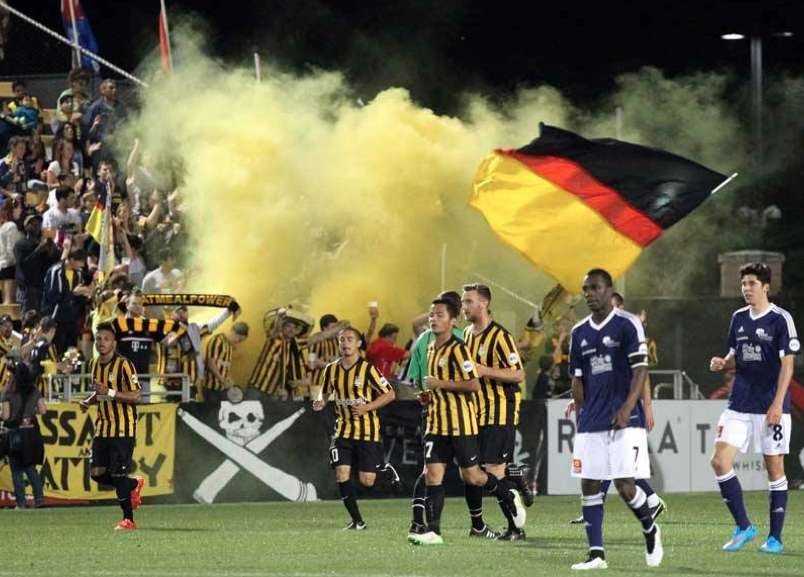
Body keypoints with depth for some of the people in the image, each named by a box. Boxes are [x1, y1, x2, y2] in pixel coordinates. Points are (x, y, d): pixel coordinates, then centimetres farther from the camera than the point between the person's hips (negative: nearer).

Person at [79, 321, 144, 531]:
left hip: (123, 429, -7)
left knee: (118, 474, -9)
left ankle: (128, 520, 4)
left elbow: (135, 396, -16)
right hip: (103, 427, 7)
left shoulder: (124, 365, -13)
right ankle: (135, 485, 28)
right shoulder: (94, 365, 11)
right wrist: (89, 401, 6)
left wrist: (110, 393, -27)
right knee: (97, 473, 3)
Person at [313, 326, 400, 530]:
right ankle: (357, 520, 3)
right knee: (341, 473, -10)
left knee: (366, 481, -4)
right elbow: (325, 392, 18)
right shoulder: (331, 370, 2)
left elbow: (390, 394, -8)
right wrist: (320, 402, -6)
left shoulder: (367, 369, -11)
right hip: (343, 429, 4)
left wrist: (366, 407, -20)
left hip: (367, 430, -4)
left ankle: (385, 468, 32)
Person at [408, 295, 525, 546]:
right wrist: (431, 393, 11)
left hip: (460, 423, -7)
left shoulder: (457, 349, -14)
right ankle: (433, 531, -3)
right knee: (433, 475, -2)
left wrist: (441, 384, -20)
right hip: (437, 423, 7)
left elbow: (474, 385, -21)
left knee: (471, 476, 0)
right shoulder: (432, 348, 13)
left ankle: (510, 497, 26)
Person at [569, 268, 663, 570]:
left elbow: (640, 369, -10)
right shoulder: (579, 333, 13)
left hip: (624, 420, -6)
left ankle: (650, 531, 17)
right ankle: (596, 553, 3)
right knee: (589, 484, 0)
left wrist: (627, 407, -20)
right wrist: (580, 417, 13)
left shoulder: (628, 325, -5)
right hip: (591, 422, 6)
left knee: (624, 485, -10)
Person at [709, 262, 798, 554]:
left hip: (771, 407, -6)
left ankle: (775, 537, 9)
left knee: (775, 469, 1)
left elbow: (787, 364, -11)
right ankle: (743, 527, 4)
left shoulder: (781, 319, -7)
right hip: (739, 406, 6)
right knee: (720, 461, -7)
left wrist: (777, 404, -18)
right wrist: (722, 363, -3)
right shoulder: (739, 318, 11)